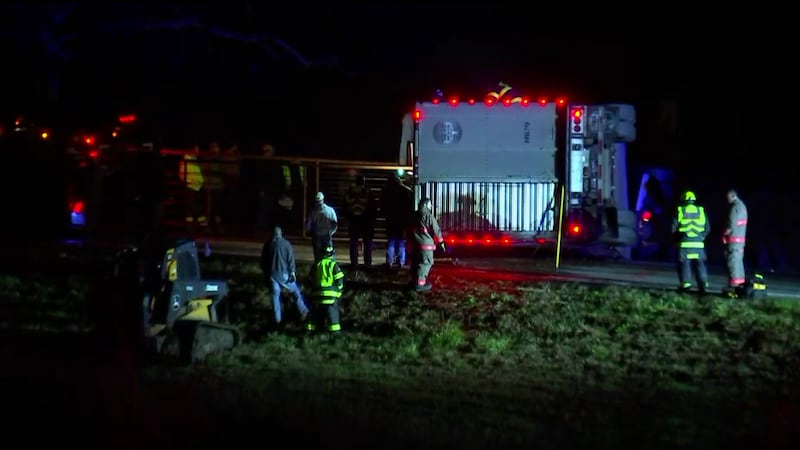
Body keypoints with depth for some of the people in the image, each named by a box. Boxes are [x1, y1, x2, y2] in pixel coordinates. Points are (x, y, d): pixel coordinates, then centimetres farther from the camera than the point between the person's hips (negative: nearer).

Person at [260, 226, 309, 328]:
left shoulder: (267, 245, 4)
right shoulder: (286, 244, -7)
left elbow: (263, 261, 11)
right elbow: (291, 259, -11)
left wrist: (265, 273, 21)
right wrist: (293, 272, -7)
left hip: (272, 274, 3)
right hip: (284, 274, -3)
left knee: (275, 296, 9)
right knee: (296, 292, 10)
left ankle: (277, 319, 9)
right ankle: (303, 312, 9)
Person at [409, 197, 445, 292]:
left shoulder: (414, 216, 12)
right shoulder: (428, 216, -11)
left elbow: (410, 230, 17)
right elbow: (436, 230, -9)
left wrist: (409, 241, 24)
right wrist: (441, 242, 2)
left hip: (415, 244, 8)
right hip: (426, 244, -8)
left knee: (416, 263, 16)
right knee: (425, 263, -3)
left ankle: (414, 281, 24)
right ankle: (420, 284, -7)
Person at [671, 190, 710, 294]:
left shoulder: (680, 211, -3)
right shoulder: (701, 210, 6)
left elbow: (673, 227, -1)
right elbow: (707, 228, 10)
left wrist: (677, 237, 17)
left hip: (684, 243, -2)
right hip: (698, 243, 2)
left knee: (684, 263, 3)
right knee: (700, 264, 8)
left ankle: (685, 283, -6)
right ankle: (703, 284, 1)